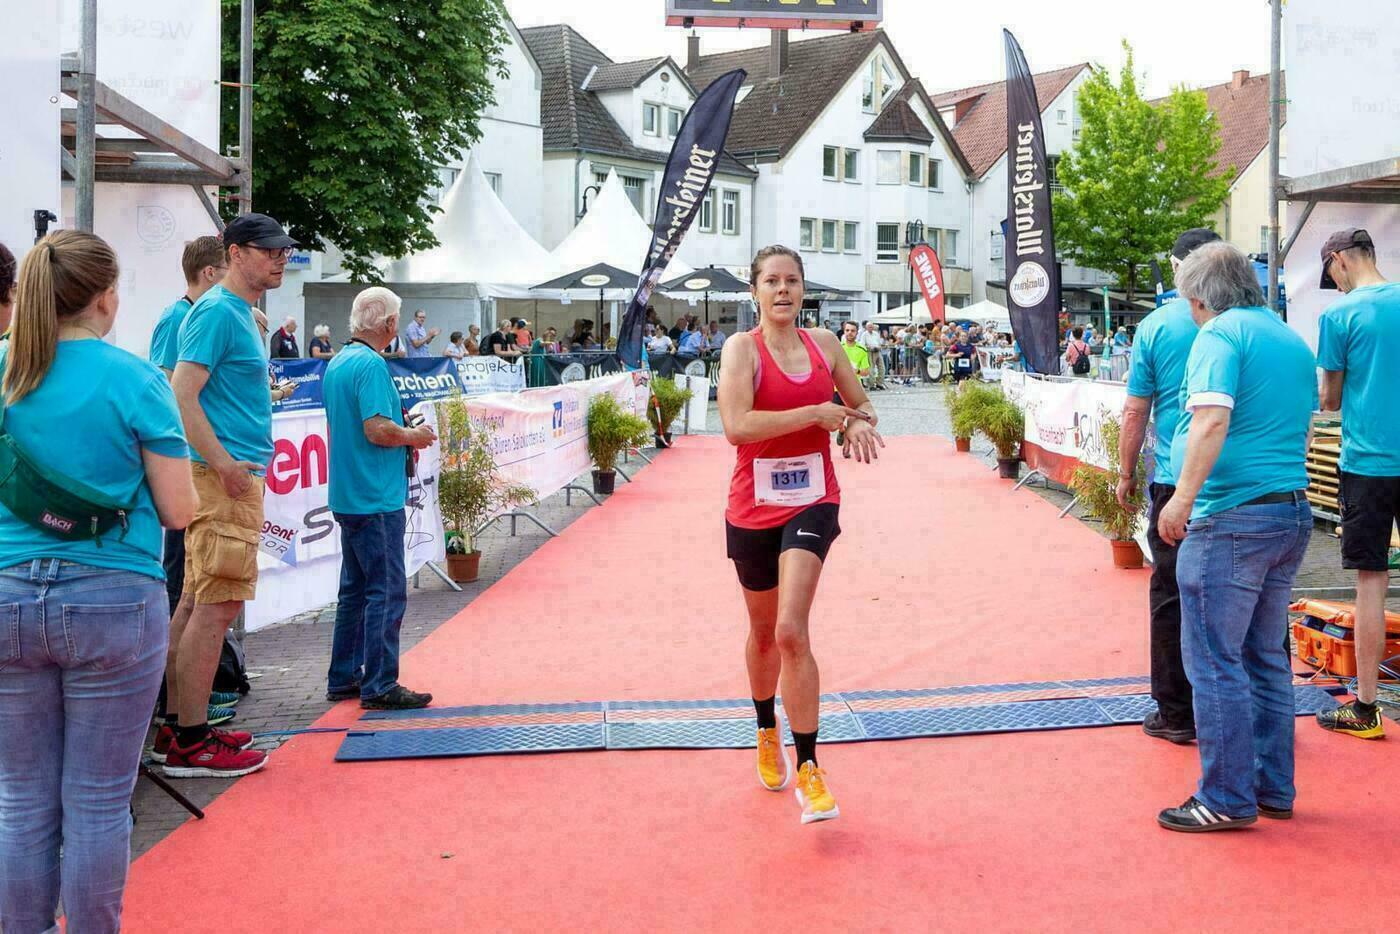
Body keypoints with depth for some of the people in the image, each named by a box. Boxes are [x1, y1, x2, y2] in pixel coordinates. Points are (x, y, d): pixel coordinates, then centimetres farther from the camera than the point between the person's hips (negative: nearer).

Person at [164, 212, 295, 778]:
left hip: (234, 475, 10)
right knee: (217, 606, -8)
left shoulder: (240, 313, 18)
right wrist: (224, 465, -23)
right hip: (223, 478, -10)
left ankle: (178, 727, 21)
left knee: (198, 603, 13)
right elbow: (182, 396, -20)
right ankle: (190, 743, -2)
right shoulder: (218, 312, -12)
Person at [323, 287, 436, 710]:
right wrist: (414, 436, -6)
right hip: (376, 498, -10)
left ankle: (344, 678, 22)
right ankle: (379, 686, -1)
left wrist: (402, 432, 15)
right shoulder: (371, 365, -16)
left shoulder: (337, 363, 14)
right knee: (386, 592, -4)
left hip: (347, 496, 10)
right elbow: (378, 430, -25)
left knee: (355, 589, 16)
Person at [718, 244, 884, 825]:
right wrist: (816, 413, -22)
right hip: (753, 509, 0)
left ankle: (808, 769, -11)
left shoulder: (824, 343, 3)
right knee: (763, 632, 17)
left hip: (812, 503, 1)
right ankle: (768, 734, 43)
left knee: (791, 632, -17)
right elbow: (737, 426, -25)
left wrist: (857, 424, -6)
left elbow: (862, 406, 18)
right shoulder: (743, 348, -9)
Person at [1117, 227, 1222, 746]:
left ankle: (1177, 713, 12)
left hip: (1176, 480, -2)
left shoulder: (1156, 326, -4)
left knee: (1172, 596, 7)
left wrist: (1127, 474, 10)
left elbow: (1136, 411, -2)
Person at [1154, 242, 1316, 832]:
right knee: (1266, 659, 16)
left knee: (1215, 662, -2)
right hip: (1293, 515, 9)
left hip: (1232, 518, -9)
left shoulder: (1220, 334, -9)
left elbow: (1213, 418, -23)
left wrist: (1183, 495, -25)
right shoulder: (1294, 341, 17)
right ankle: (1274, 789, 23)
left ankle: (1227, 799, 3)